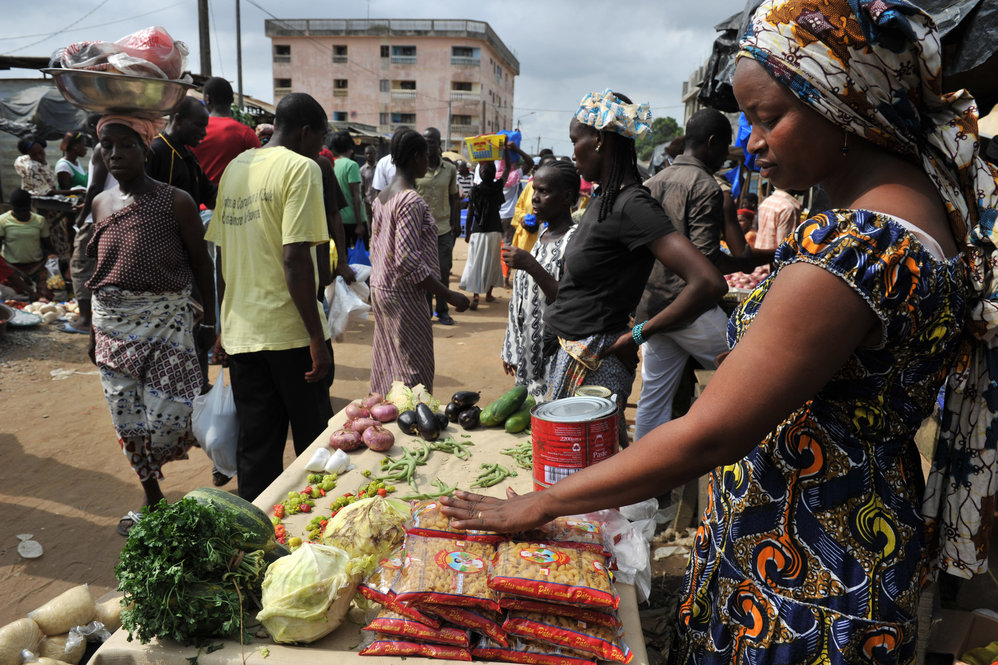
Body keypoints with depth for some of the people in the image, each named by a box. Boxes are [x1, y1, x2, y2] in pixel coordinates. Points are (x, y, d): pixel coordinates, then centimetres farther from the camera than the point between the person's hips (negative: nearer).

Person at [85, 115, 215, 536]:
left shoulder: (175, 202, -9)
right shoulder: (101, 203, 7)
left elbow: (201, 263, -4)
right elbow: (99, 268, 14)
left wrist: (209, 321, -4)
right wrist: (94, 328, 15)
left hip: (165, 322, -5)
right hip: (112, 324, 5)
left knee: (166, 422, -9)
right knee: (128, 421, 10)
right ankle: (152, 498, 29)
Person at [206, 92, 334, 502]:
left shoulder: (235, 168, 13)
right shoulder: (301, 168, -8)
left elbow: (220, 254, 15)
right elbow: (295, 258, -18)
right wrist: (317, 337, -16)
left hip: (241, 333, 7)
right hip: (290, 332, -6)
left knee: (255, 449, 13)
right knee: (314, 442, 8)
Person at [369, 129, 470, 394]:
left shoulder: (382, 197, 9)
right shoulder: (412, 201, -19)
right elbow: (407, 260, -24)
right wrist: (449, 295, -21)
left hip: (380, 290, 9)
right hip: (403, 295, -9)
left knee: (386, 364, 18)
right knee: (413, 368, -1)